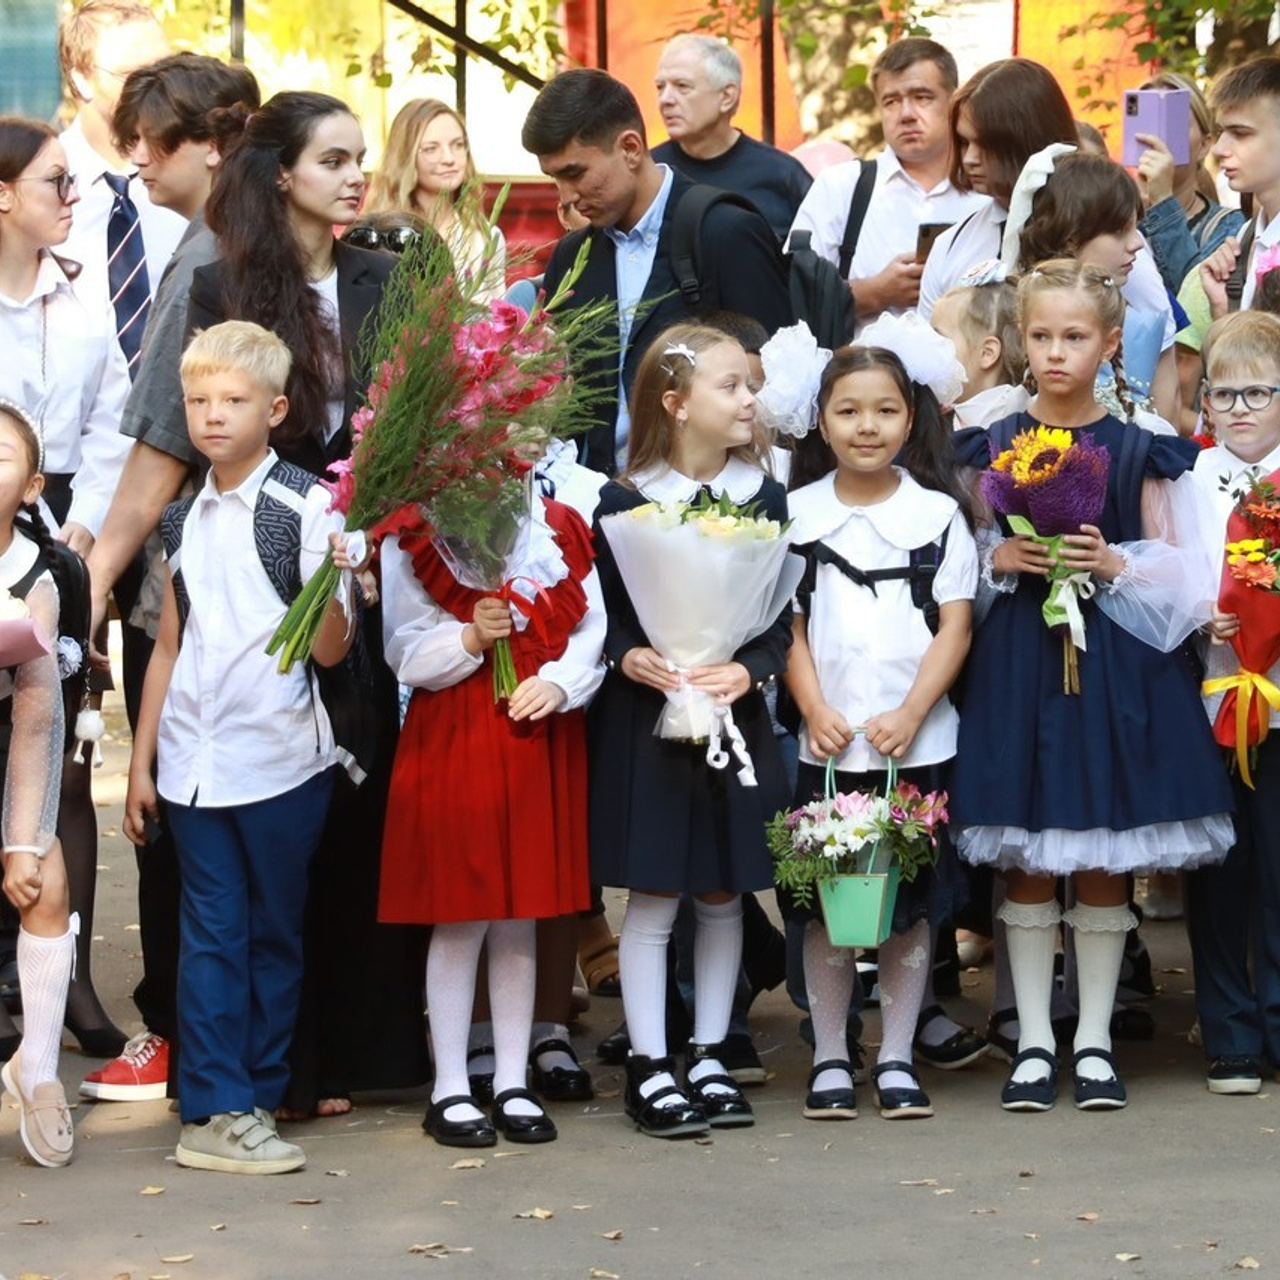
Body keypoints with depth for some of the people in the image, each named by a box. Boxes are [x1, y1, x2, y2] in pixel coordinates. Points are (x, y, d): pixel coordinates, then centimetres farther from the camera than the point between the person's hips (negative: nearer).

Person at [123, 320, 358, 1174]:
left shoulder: (309, 508, -5)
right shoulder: (183, 520, 10)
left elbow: (330, 650, -9)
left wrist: (332, 583, -29)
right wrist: (141, 763, 15)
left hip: (282, 759, -3)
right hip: (195, 763, 3)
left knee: (277, 935, 6)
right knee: (212, 935, 2)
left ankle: (258, 1099, 15)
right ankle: (214, 1113, 3)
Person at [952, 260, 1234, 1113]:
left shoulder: (1139, 451, 1)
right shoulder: (995, 447, 5)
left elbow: (1179, 569, 3)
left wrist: (1114, 566, -13)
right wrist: (1000, 559, -9)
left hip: (1115, 659, -1)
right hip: (1018, 660, 1)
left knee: (1105, 860, 4)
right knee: (1026, 862, 3)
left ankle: (1095, 1040, 13)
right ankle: (1034, 1042, 11)